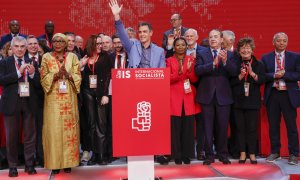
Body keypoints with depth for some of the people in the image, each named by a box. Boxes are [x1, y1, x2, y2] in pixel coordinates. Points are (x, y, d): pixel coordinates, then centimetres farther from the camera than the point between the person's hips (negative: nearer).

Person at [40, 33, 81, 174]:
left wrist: (67, 74, -17)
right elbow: (43, 78, 1)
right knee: (53, 129, -2)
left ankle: (68, 162, 9)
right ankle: (55, 163, 6)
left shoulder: (72, 57, 7)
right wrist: (57, 74, -16)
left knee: (69, 129, 1)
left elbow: (78, 77, 3)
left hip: (69, 98, 1)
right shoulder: (46, 57, 6)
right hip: (53, 98, -1)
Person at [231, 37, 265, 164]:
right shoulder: (234, 64, 4)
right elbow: (230, 82, -2)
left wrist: (252, 73, -17)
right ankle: (242, 153, 14)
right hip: (238, 100, 0)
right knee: (240, 128, 4)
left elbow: (262, 80, -4)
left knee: (252, 128, 2)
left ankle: (252, 154, 12)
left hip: (253, 101, 0)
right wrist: (240, 76, -16)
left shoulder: (258, 65, 6)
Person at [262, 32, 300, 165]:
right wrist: (274, 75, -17)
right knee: (273, 125, 9)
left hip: (288, 95, -1)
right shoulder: (266, 58, 7)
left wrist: (284, 74, -16)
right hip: (272, 95, 2)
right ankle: (275, 152, 22)